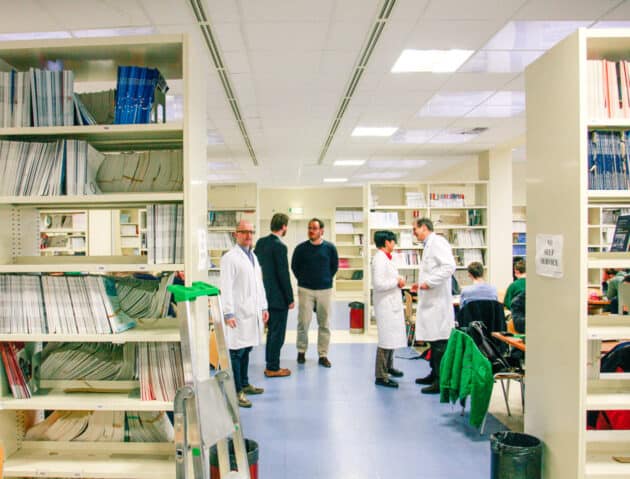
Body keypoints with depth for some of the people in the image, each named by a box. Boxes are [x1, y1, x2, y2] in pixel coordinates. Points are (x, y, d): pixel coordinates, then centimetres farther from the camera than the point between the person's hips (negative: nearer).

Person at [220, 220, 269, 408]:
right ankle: (236, 391, 2)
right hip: (238, 314, -8)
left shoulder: (253, 256, 17)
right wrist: (228, 313, -17)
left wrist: (263, 307, 18)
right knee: (236, 352, -4)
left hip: (252, 313, 8)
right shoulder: (230, 258, -9)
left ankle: (244, 384, 28)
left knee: (246, 349, 16)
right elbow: (226, 288, -13)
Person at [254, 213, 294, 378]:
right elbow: (283, 274, -19)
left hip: (266, 295, 9)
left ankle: (270, 364, 27)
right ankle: (273, 368, 10)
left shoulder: (260, 242, 6)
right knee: (278, 333, 2)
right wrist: (290, 299, -11)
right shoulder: (280, 246, -19)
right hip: (278, 297, -9)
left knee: (271, 331, 19)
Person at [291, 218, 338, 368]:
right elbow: (294, 266, 11)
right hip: (305, 290, -1)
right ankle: (301, 351, 18)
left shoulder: (330, 247, -1)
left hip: (325, 289, 1)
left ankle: (323, 355, 16)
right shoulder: (301, 248, -2)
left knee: (324, 324, 5)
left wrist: (326, 279, 11)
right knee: (303, 322, -2)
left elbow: (334, 266, 12)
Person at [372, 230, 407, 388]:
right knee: (386, 339, -7)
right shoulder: (380, 259, -17)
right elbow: (378, 284, -25)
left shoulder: (385, 258, 14)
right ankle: (381, 376, 0)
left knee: (393, 337, 21)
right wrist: (396, 282, -14)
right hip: (385, 304, -10)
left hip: (392, 304, 11)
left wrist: (398, 281, 7)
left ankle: (388, 367, 37)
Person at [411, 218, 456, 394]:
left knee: (439, 341, -8)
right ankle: (435, 375, 25)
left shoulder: (437, 242, -10)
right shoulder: (429, 245, 20)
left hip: (438, 301, -10)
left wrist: (429, 282, -20)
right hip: (430, 301, 10)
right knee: (433, 339, 16)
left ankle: (442, 381, -4)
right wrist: (421, 283, 16)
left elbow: (449, 266, -22)